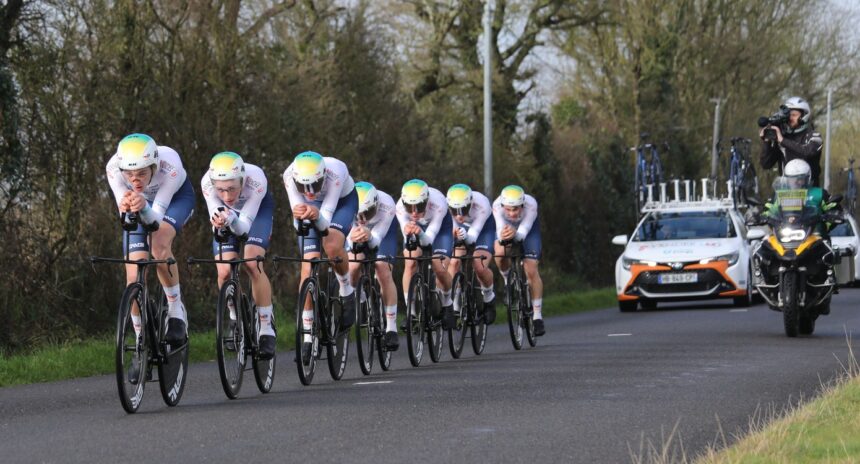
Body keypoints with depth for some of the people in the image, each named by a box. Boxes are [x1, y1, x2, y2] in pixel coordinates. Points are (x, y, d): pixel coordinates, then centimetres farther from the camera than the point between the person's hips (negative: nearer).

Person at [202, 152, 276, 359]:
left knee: (252, 264, -23)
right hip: (226, 212, 2)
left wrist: (231, 220, -57)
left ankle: (267, 328, -9)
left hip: (258, 207, -2)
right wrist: (219, 220, -50)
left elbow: (244, 226, -36)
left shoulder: (256, 180, -41)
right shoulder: (207, 183, -36)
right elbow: (216, 219, -27)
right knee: (224, 271, -14)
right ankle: (235, 316, 15)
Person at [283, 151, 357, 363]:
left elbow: (325, 222, -39)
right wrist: (299, 215, -55)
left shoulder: (335, 172, -40)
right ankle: (308, 336, -3)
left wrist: (317, 216, -60)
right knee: (308, 267, -12)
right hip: (313, 208, 2)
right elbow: (297, 216, -32)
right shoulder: (290, 176, -34)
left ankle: (346, 290, -2)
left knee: (332, 246, -32)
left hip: (342, 200, -2)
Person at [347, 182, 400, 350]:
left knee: (384, 272, -16)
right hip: (354, 228, 1)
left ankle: (391, 329, -9)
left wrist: (368, 237, -66)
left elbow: (376, 239, -42)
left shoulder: (386, 205, -41)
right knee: (352, 268, -20)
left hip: (383, 226, -1)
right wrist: (353, 239, -67)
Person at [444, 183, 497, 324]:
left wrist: (465, 237, -60)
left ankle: (488, 297, 9)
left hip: (484, 225, -2)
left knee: (480, 267, -20)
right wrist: (454, 235, -52)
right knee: (454, 262, -19)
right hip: (460, 228, 3)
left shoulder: (481, 205, -39)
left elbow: (473, 235, -38)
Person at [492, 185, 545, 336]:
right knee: (500, 253, -31)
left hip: (528, 228, -1)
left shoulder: (531, 204, -39)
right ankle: (508, 281, 2)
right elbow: (500, 228, -43)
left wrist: (515, 234, -65)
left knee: (531, 270, -14)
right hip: (506, 227, 1)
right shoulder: (497, 205, -36)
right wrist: (502, 236, -67)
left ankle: (537, 316, -4)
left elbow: (523, 231, -43)